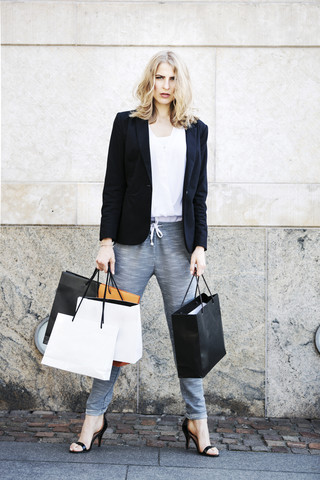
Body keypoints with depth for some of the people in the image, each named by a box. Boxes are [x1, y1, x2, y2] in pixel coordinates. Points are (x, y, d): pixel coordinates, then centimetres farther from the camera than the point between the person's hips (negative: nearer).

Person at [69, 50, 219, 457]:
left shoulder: (196, 130, 13)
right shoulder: (127, 124, 8)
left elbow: (199, 194, 11)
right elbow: (113, 187, 4)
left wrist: (200, 246, 2)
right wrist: (106, 241, -4)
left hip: (178, 240, 2)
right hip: (134, 239, -1)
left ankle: (196, 420, 15)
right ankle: (94, 416, 12)